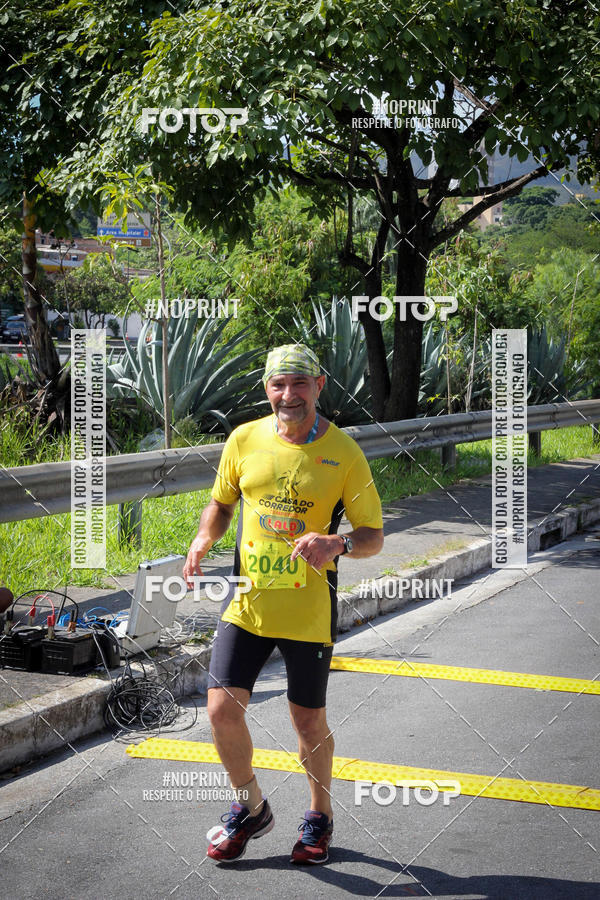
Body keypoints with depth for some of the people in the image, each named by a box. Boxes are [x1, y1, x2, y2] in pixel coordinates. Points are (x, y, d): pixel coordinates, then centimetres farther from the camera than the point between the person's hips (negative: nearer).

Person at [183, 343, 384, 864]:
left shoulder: (344, 453, -7)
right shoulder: (244, 440, 1)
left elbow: (374, 536, -3)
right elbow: (222, 502, 17)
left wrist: (337, 544, -25)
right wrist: (203, 541, -4)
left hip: (309, 611, -2)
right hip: (247, 601, 2)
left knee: (309, 722, 8)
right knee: (223, 709, -6)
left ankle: (320, 817, 35)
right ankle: (250, 808, 21)